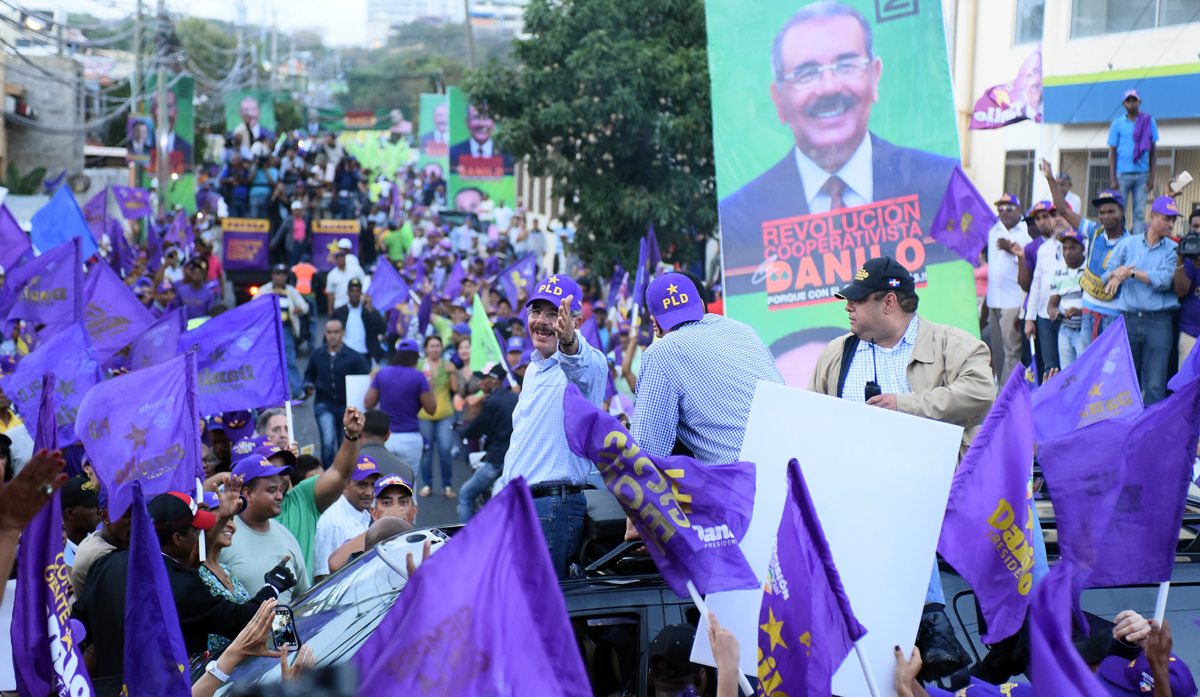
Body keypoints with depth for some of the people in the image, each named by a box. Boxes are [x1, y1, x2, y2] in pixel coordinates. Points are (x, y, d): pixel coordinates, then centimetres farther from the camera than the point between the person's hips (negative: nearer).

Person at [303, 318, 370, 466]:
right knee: (328, 441, -22)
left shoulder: (354, 357, -6)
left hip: (346, 405, 0)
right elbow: (309, 374, 20)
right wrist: (308, 385, -1)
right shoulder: (316, 355, 3)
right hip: (324, 405, 0)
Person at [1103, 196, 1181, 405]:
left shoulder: (1173, 249, 6)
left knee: (1155, 385, -6)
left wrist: (1132, 272, -9)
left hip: (1158, 322, -2)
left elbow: (1164, 280, -9)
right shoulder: (1128, 244, 11)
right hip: (1129, 319, 2)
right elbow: (1107, 276, 11)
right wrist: (1116, 273, -11)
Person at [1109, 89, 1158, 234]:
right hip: (1123, 174, -1)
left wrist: (1151, 176, 0)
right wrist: (1113, 179, -6)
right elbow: (1112, 152, 2)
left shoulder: (1149, 121, 6)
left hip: (1142, 175, 1)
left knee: (1140, 213, 1)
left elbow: (1153, 150, 8)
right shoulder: (1117, 123, 3)